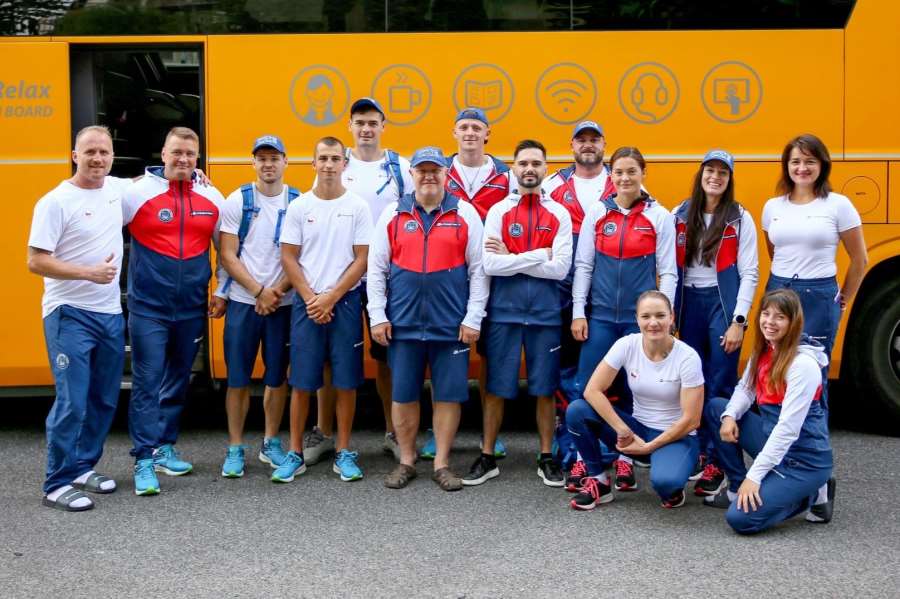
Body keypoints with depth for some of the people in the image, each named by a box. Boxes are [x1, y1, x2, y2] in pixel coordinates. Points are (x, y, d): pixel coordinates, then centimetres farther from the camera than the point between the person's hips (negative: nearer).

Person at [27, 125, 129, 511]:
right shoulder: (56, 202, -13)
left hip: (110, 314, 7)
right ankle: (58, 485, 1)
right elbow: (36, 262, -15)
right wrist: (89, 272, -21)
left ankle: (83, 467, 27)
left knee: (104, 400, 13)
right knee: (72, 402, -8)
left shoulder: (118, 189, 6)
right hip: (70, 316, -7)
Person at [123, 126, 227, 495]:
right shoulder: (138, 193, -6)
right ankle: (144, 460, -1)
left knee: (178, 381, 13)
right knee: (147, 383, -5)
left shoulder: (212, 198, 5)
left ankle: (165, 448, 26)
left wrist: (221, 292, 14)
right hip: (148, 308, -4)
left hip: (192, 309, 4)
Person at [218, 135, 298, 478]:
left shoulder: (298, 202, 2)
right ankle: (235, 448, 11)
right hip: (243, 302, -1)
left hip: (283, 303, 1)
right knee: (238, 378, 2)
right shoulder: (237, 201, -1)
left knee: (277, 376, 8)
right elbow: (227, 256, -4)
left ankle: (271, 443, 22)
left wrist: (278, 290, -10)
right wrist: (259, 291, -11)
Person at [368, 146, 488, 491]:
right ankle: (406, 462, 21)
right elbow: (376, 268, 7)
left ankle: (442, 464, 16)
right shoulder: (393, 214, 6)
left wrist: (473, 318, -4)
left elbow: (478, 269, 1)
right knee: (403, 395, 7)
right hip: (403, 323, 1)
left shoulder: (465, 214, 3)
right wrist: (377, 316, 0)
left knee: (448, 395, 3)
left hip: (451, 325, -1)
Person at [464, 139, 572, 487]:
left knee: (545, 389, 7)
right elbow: (489, 265, -10)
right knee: (496, 388, 5)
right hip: (503, 312, 0)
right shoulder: (498, 211, 1)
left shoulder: (560, 215, 2)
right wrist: (540, 255, -12)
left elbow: (561, 268, -9)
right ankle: (487, 458, 16)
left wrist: (510, 258, -9)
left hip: (544, 313, 0)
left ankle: (546, 459, 19)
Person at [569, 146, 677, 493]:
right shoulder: (597, 213, 3)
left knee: (632, 391, 6)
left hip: (640, 317, -1)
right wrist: (578, 313, 0)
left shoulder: (660, 217, 0)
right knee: (586, 389, 0)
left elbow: (667, 272, 1)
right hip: (600, 315, 1)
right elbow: (583, 265, 5)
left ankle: (625, 459, 18)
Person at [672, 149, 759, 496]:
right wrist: (667, 311, 3)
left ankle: (717, 463, 0)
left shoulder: (740, 219, -1)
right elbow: (670, 267, 8)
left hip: (723, 303, -3)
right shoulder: (680, 216, 7)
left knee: (720, 386, -4)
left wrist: (738, 321, -11)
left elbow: (749, 273, -4)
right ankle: (700, 451, 20)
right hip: (689, 303, 3)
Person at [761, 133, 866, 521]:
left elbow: (859, 260, 4)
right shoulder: (772, 207, 8)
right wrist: (783, 286, 16)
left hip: (818, 299, -4)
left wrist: (842, 301, 8)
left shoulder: (838, 205, -3)